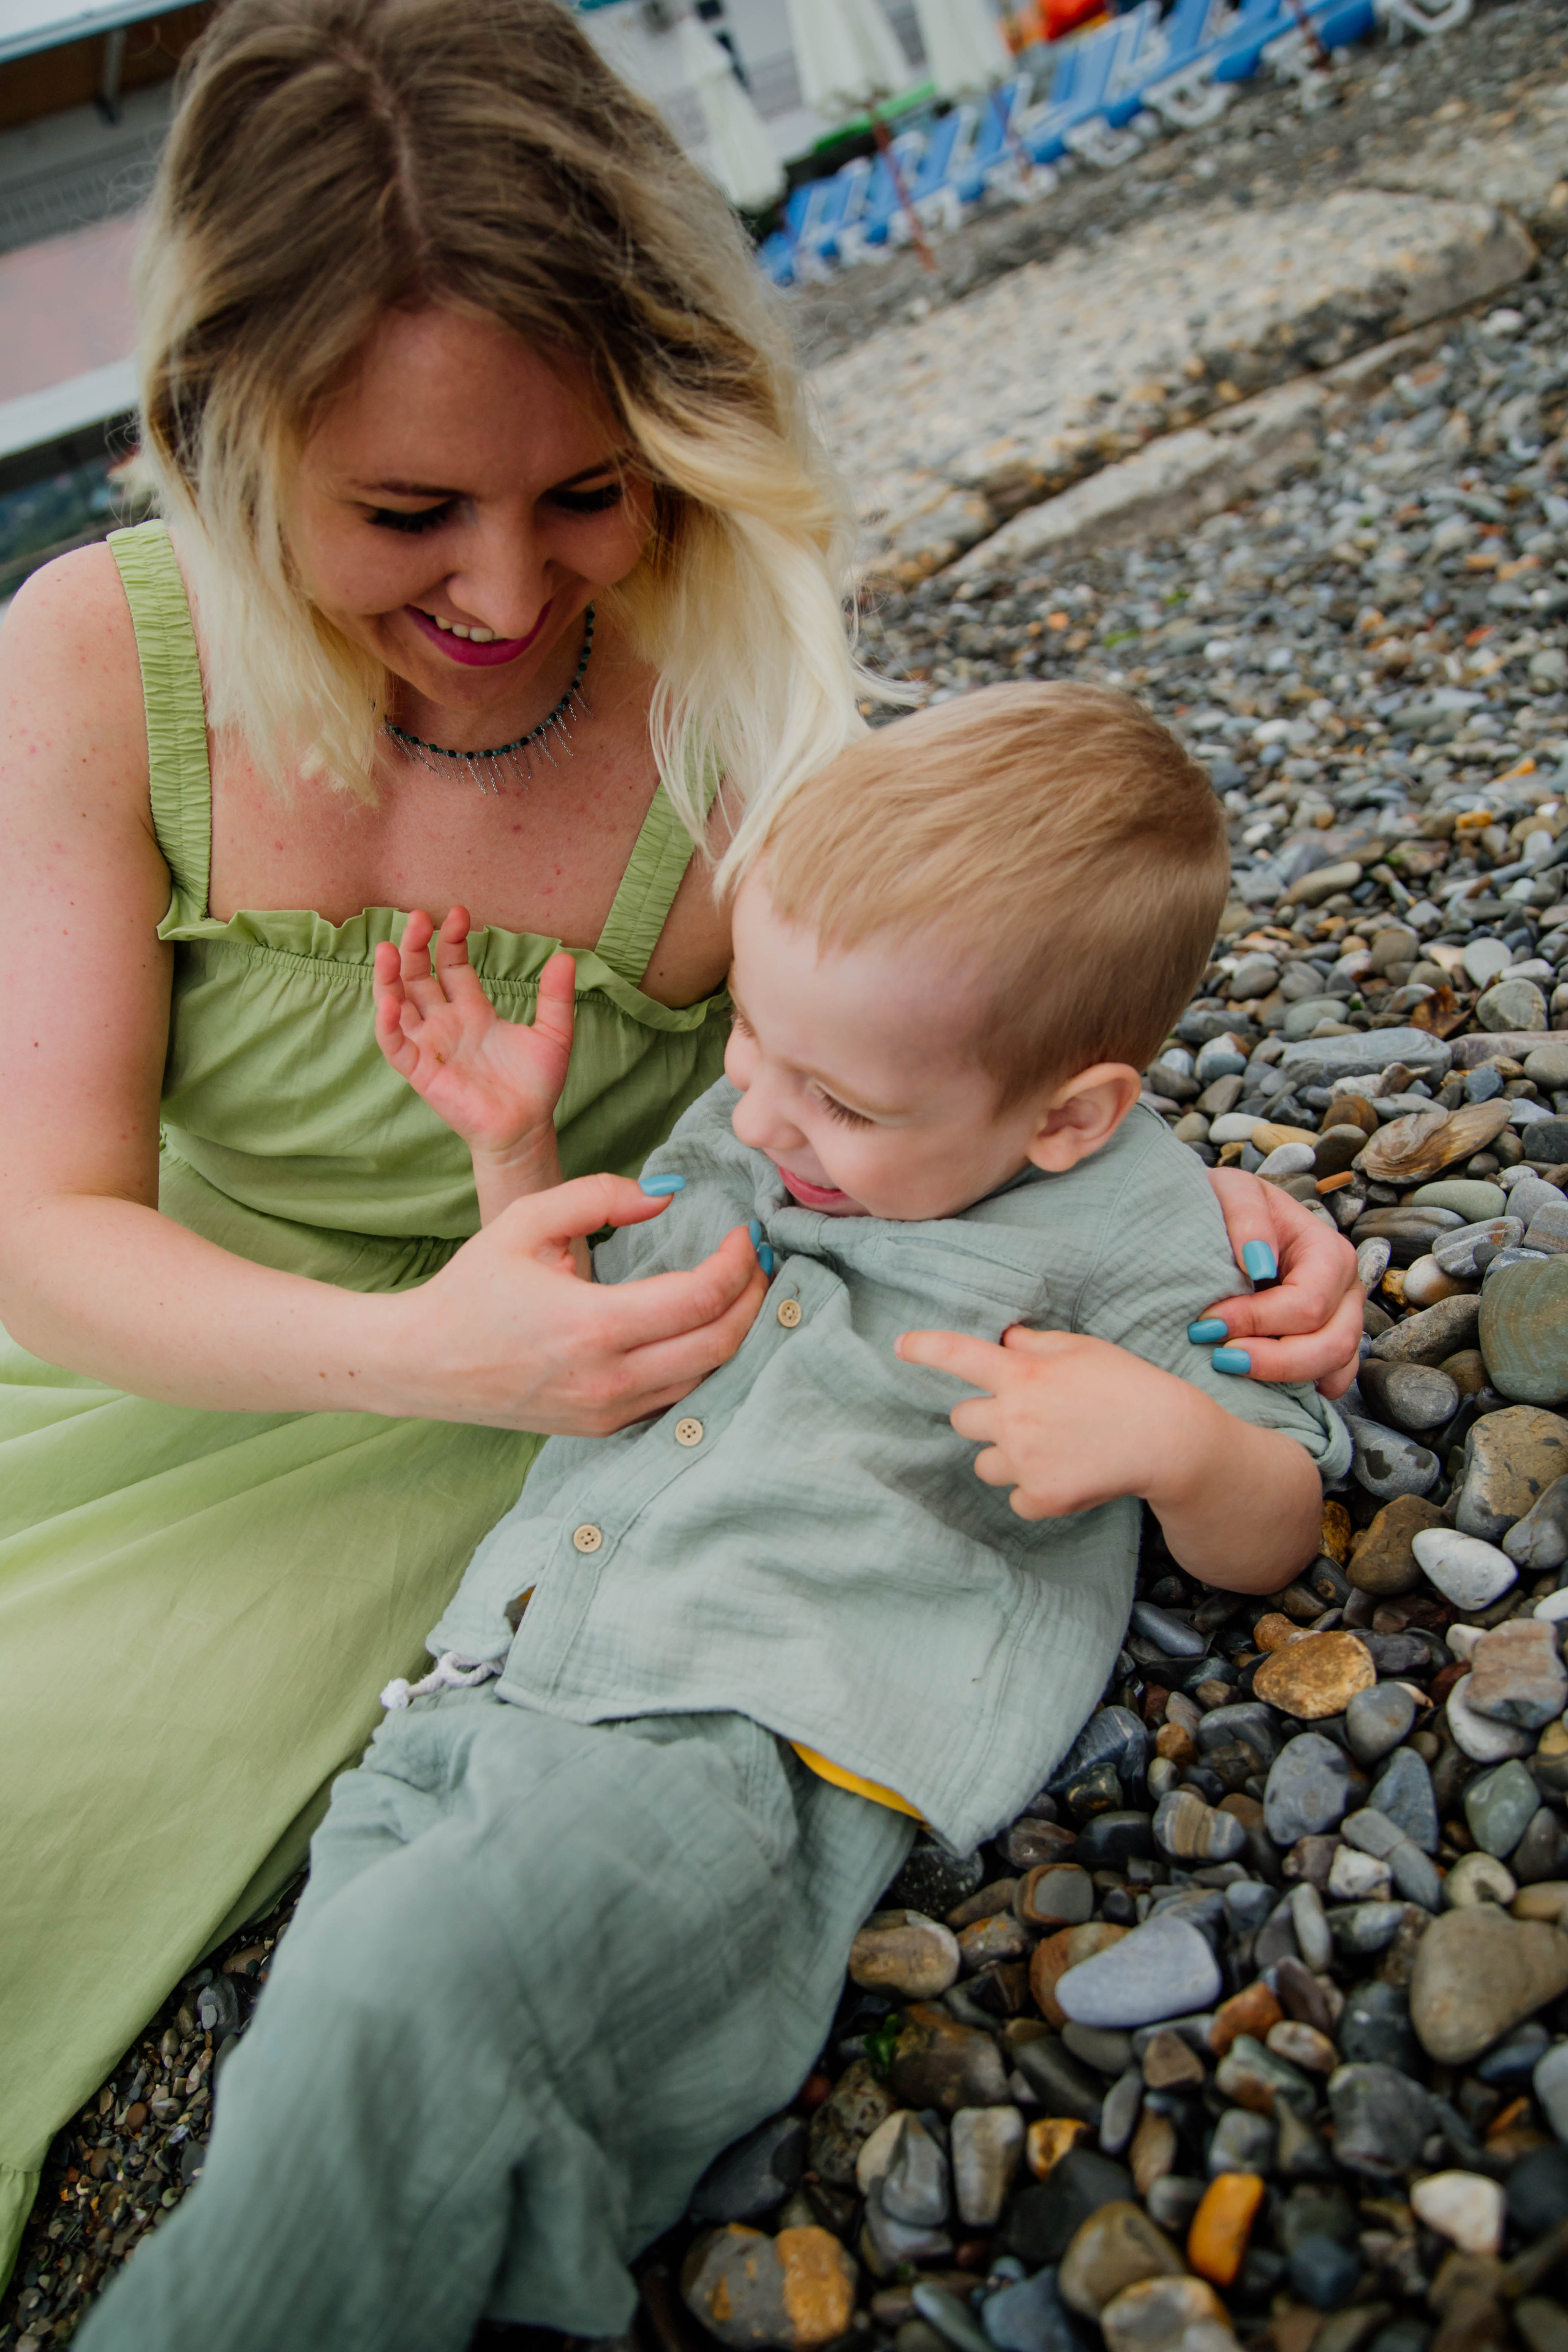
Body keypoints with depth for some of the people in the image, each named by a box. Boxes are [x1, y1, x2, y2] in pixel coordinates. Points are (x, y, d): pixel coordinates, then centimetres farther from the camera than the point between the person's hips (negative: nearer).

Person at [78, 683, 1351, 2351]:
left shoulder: (1130, 1234, -1)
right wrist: (516, 1148, 11)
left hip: (747, 1744, -6)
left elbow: (1267, 1541, 5)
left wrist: (1174, 1442, -18)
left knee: (405, 2005, -28)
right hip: (497, 1675, 7)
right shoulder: (737, 1130, 15)